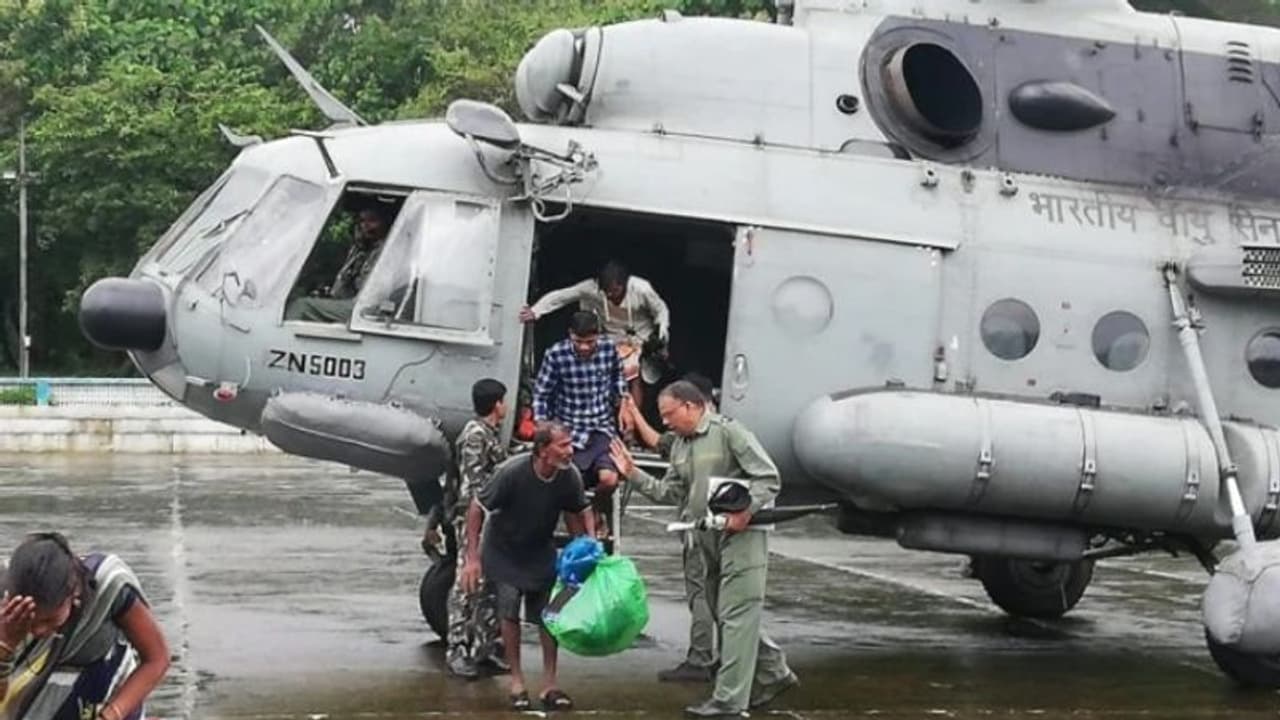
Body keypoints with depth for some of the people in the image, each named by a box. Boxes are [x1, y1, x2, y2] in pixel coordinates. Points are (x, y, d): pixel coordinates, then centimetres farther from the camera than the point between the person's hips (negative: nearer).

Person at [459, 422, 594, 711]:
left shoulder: (570, 476, -20)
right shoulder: (513, 471, -31)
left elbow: (575, 513, 1)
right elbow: (477, 508, -20)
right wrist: (472, 557, -20)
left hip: (541, 552, 3)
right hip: (504, 551, -3)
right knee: (510, 613, -5)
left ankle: (550, 683, 9)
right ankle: (517, 680, 10)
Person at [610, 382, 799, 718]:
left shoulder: (728, 432, -11)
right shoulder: (680, 446, 15)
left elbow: (769, 478, -14)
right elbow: (670, 492, 13)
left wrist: (745, 512, -24)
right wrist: (634, 475, 4)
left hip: (741, 536, -9)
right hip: (707, 539, 9)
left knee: (736, 617, -9)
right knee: (725, 616, 14)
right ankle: (774, 674, 27)